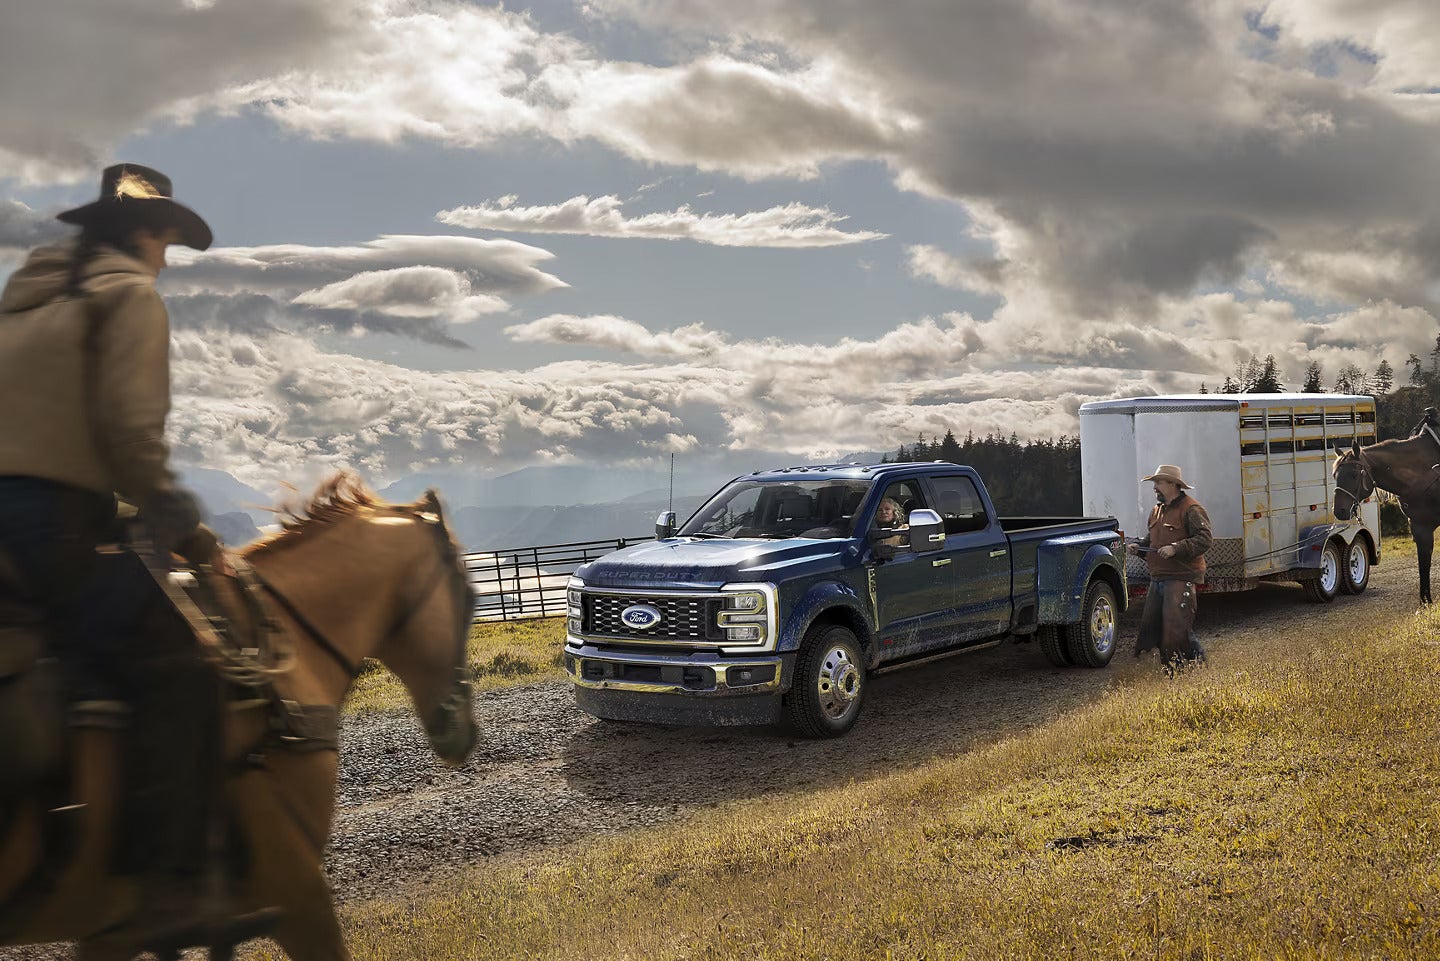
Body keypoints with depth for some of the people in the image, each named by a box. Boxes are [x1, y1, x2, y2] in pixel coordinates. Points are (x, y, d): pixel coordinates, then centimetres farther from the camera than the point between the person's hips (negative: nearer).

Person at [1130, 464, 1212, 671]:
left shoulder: (1191, 509, -9)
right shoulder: (1157, 511, 19)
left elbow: (1204, 539, -17)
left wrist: (1175, 548, -23)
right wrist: (1141, 544, 11)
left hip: (1181, 578, -9)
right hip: (1158, 577, 9)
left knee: (1177, 625, -11)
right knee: (1151, 623, 9)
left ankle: (1195, 660, 5)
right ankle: (1169, 662, 18)